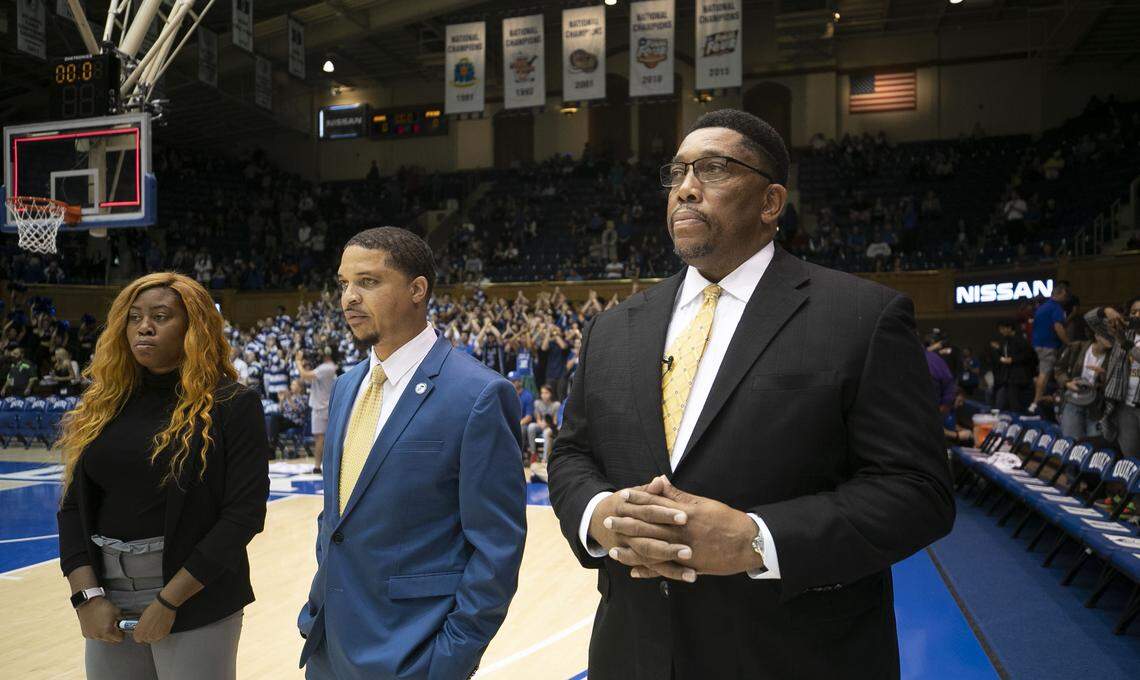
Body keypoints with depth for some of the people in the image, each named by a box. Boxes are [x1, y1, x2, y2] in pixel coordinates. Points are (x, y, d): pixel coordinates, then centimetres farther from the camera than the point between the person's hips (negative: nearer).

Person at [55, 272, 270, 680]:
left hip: (196, 605, -4)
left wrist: (169, 601, -14)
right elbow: (74, 506, 6)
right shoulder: (103, 405, 5)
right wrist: (87, 596, -5)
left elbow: (244, 514, -13)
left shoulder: (232, 406, -9)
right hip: (109, 604, 4)